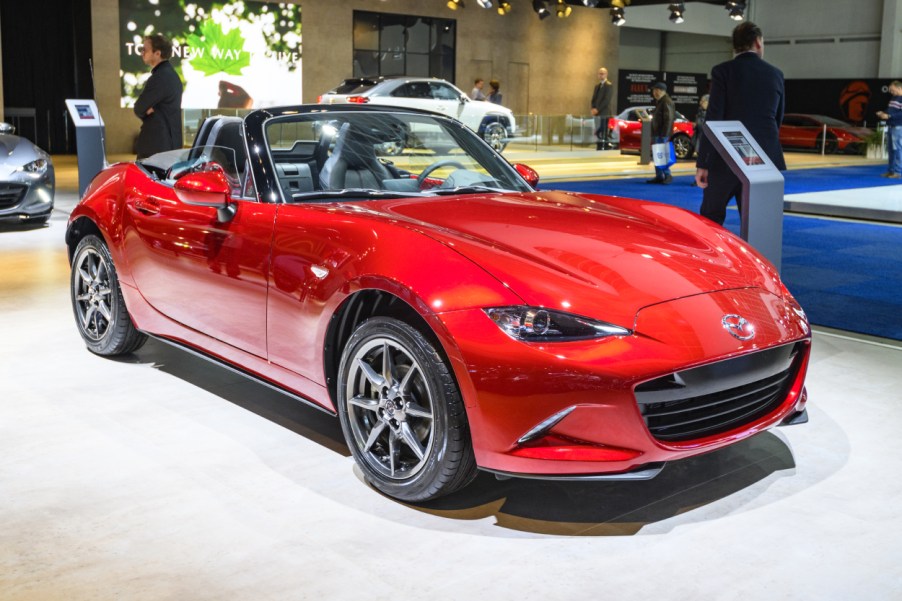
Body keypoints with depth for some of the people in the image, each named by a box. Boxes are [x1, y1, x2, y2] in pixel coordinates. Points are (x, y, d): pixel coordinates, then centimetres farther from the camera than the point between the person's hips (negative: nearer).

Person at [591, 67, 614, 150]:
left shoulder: (609, 85, -5)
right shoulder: (597, 86, 19)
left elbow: (607, 100, -14)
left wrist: (597, 109, -15)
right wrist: (593, 109, -2)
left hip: (604, 113, -7)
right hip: (597, 113, 7)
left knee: (604, 133, -11)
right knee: (597, 133, 7)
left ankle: (604, 149, -13)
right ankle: (598, 149, 10)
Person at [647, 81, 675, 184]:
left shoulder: (667, 102, -13)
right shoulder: (658, 102, 20)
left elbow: (668, 120, -19)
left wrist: (664, 134, -24)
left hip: (662, 134, -10)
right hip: (657, 133, 10)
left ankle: (667, 175, -7)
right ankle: (659, 176, 14)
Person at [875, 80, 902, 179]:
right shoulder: (893, 98, 17)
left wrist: (889, 116, -22)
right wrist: (883, 113, 6)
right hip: (890, 126, 9)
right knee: (891, 149, 11)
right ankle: (891, 170, 17)